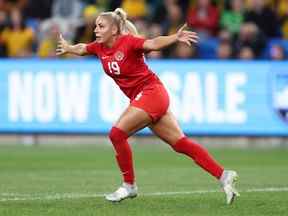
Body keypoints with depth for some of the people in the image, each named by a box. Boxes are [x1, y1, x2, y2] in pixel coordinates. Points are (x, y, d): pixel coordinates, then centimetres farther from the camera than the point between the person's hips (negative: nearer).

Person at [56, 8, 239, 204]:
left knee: (117, 134, -14)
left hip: (151, 92, -8)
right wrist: (68, 48, 21)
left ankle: (129, 186, 0)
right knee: (180, 143, 3)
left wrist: (175, 38, -46)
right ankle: (223, 175, 3)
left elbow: (154, 44, -33)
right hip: (140, 97, 8)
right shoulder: (100, 47, 7)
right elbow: (82, 49, 30)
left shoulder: (128, 42, -15)